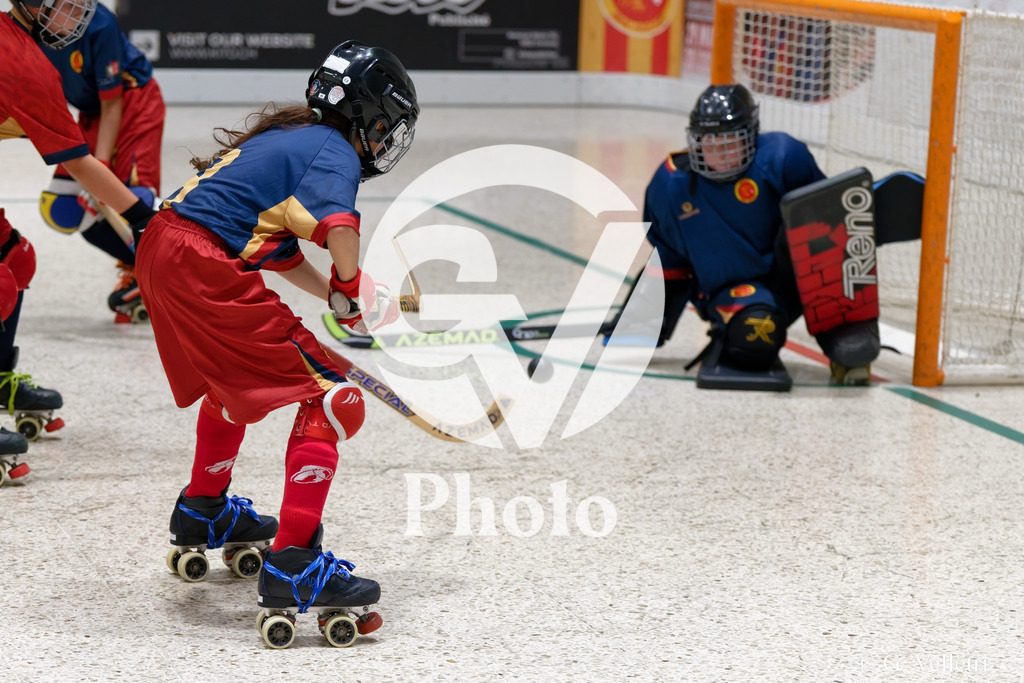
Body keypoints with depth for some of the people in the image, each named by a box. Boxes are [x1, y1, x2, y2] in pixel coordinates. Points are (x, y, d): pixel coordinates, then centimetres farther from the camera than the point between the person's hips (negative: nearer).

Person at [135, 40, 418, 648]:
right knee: (331, 397, -9)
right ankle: (293, 566, -18)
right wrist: (355, 289, -7)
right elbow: (338, 221, -24)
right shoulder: (334, 151, -3)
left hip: (161, 250, 10)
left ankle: (203, 510, 52)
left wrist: (338, 297, 25)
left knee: (239, 374, 36)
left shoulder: (290, 136, 25)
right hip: (204, 271, -10)